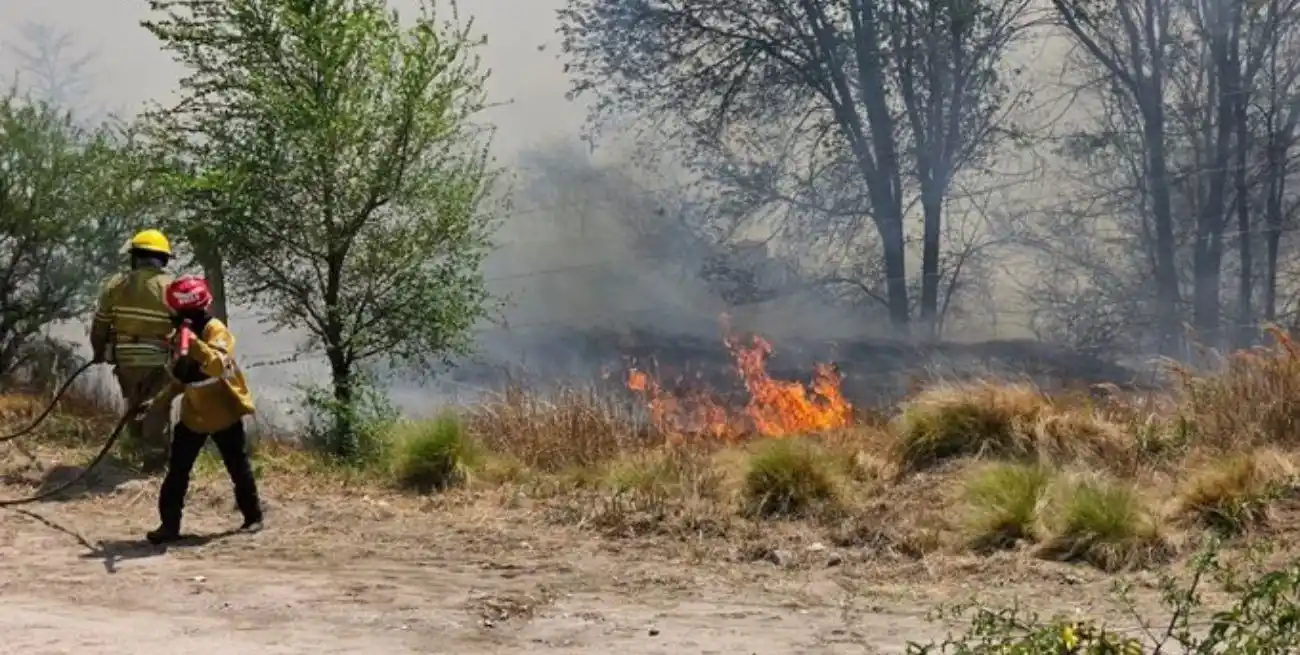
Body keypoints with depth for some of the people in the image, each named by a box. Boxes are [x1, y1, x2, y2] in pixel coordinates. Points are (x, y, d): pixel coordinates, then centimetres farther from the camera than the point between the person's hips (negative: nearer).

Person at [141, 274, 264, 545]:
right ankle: (169, 524, 5)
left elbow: (218, 365, -39)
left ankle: (253, 516, 23)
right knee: (177, 471, 0)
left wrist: (192, 341, -48)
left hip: (225, 414, -6)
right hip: (192, 415, 6)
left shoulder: (216, 331, -18)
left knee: (239, 469, 6)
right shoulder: (180, 336, 4)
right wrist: (162, 399, 7)